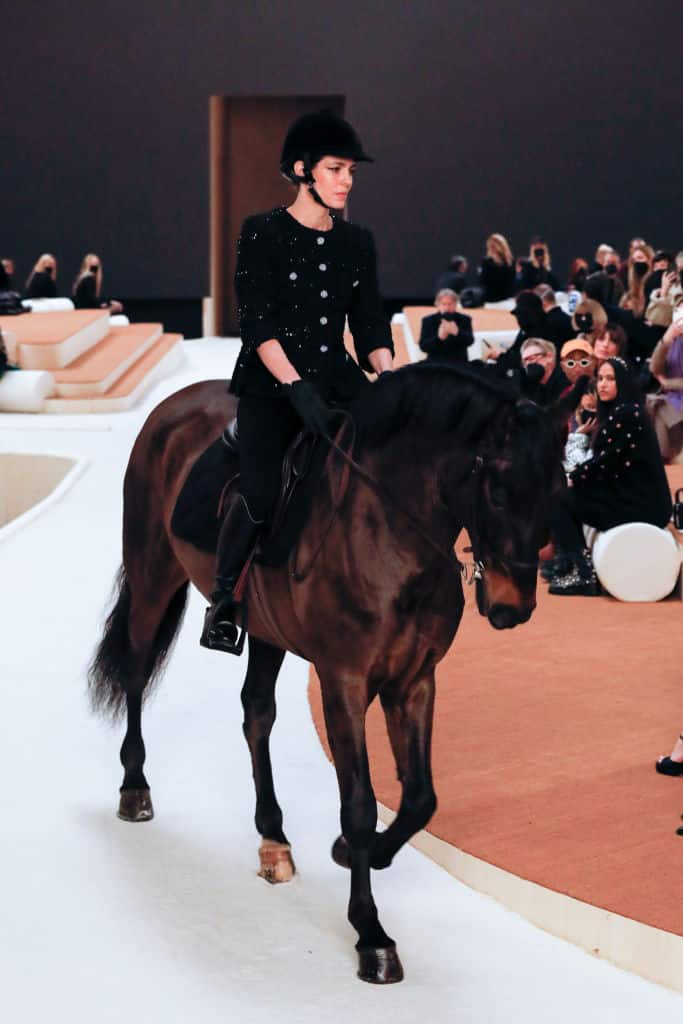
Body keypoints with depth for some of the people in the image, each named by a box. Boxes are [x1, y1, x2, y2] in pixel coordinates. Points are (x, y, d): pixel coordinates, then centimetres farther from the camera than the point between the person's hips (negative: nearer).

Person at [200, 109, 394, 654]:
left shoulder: (358, 242, 11)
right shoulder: (263, 233, -3)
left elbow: (370, 324, 10)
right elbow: (256, 323, -12)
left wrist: (390, 377, -9)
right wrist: (296, 386, -24)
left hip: (335, 377, 5)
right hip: (270, 383, -5)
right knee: (262, 496, -22)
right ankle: (222, 603, 1)